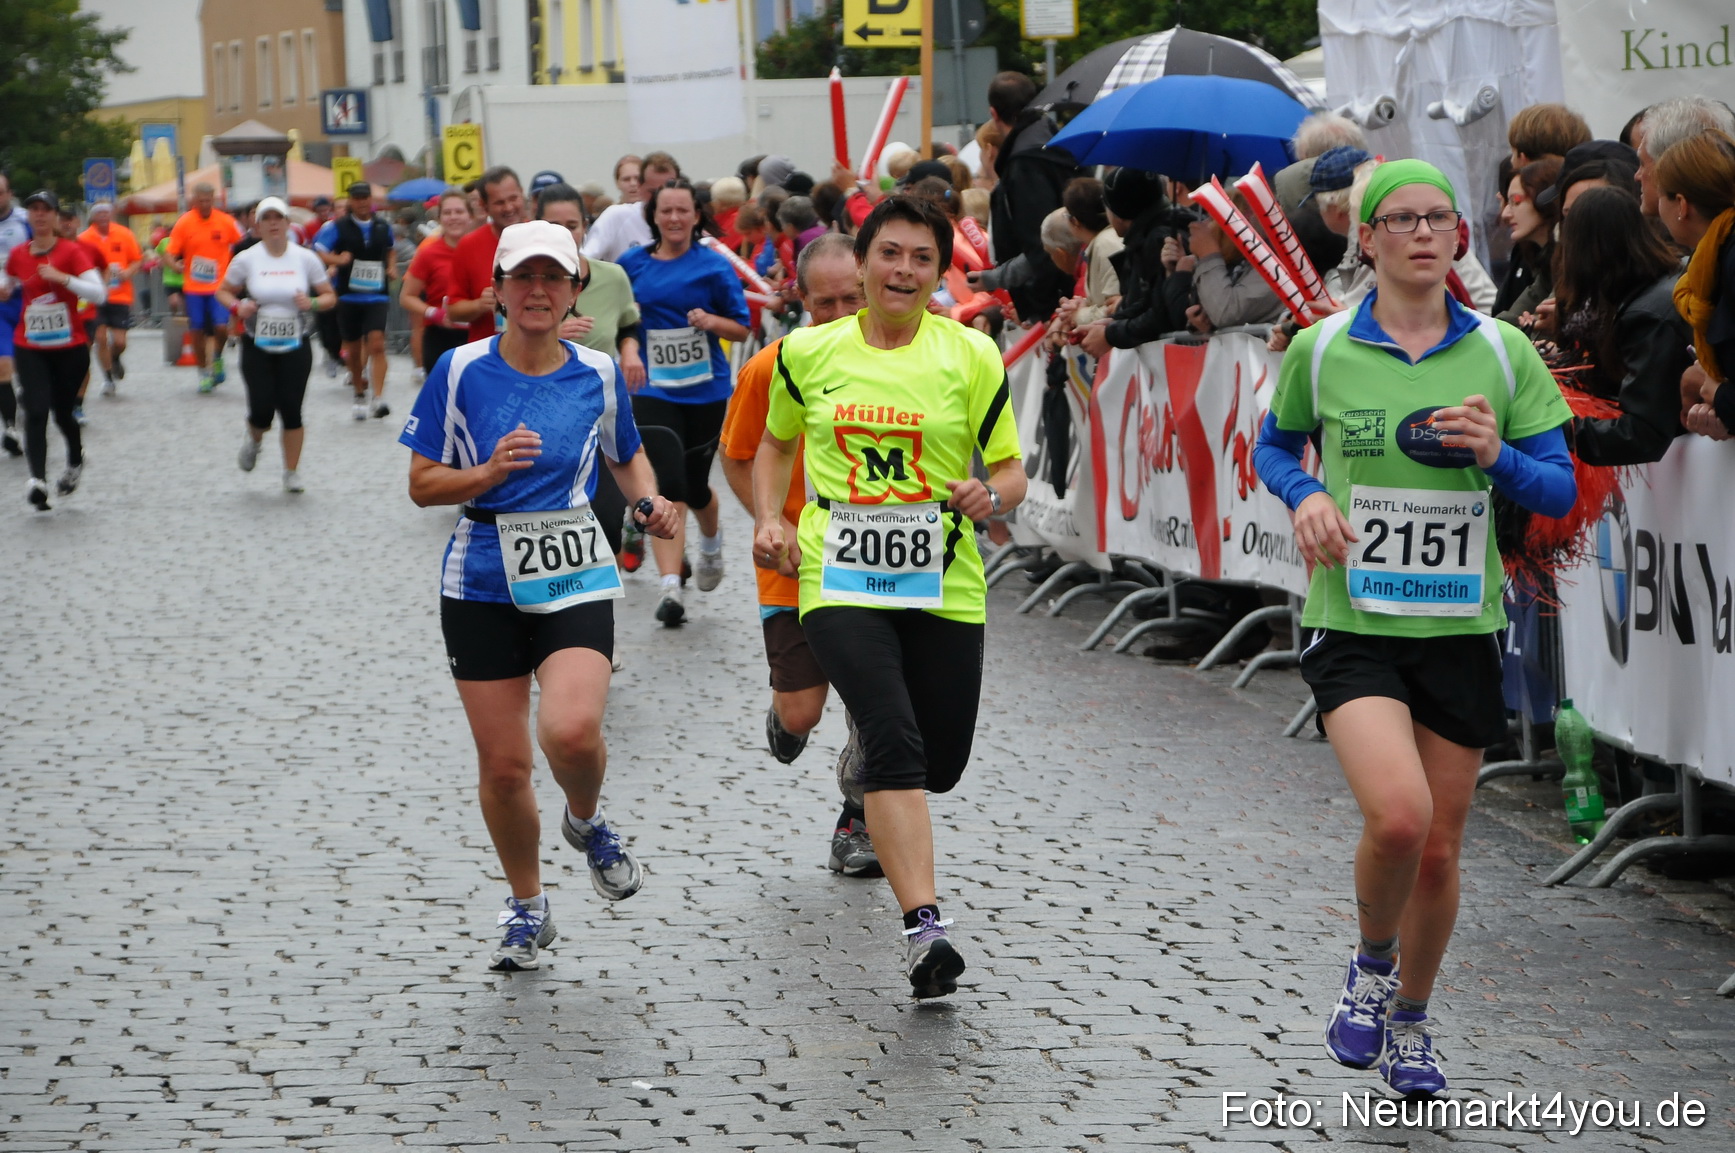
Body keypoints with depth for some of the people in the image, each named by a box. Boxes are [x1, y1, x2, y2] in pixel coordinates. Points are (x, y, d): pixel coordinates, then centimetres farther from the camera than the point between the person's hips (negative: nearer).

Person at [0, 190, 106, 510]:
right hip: (30, 348, 2)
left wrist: (62, 278, -25)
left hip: (70, 348, -2)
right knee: (36, 410, -16)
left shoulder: (71, 251, -7)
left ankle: (75, 460, 41)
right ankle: (37, 480, -24)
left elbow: (99, 293, -17)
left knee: (62, 412, 10)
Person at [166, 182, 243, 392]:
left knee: (221, 327, -15)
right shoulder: (184, 223, -3)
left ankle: (217, 358, 15)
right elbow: (171, 253, -3)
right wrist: (176, 265, -24)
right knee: (197, 331, 3)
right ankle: (203, 372, 20)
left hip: (220, 286, -1)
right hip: (193, 287, 1)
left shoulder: (226, 222, -2)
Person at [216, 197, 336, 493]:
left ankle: (292, 473, 12)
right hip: (257, 347, 0)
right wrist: (237, 306, -13)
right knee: (262, 410, -8)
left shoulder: (306, 258, -2)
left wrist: (313, 303, -18)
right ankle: (253, 439, 29)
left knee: (291, 410, -5)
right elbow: (222, 291, 8)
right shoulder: (246, 260, -2)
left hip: (296, 348, 0)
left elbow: (330, 296, 4)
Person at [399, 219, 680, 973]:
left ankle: (587, 822, 12)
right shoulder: (460, 372, -3)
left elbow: (627, 457, 19)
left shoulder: (598, 374, 1)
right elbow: (422, 484, 0)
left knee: (571, 731, -24)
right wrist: (489, 473, -18)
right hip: (483, 587, 0)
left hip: (576, 579, 0)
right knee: (502, 763, 3)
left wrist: (650, 501, -2)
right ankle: (526, 910, 25)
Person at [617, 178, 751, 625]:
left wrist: (710, 321, -19)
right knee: (665, 486, -14)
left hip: (706, 391, 0)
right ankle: (670, 587, -17)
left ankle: (712, 539, 47)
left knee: (695, 486, 11)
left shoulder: (713, 266, -3)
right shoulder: (633, 264, 3)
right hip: (654, 390, 0)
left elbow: (742, 328, -1)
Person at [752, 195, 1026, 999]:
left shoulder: (972, 356, 1)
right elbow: (777, 442, 22)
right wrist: (769, 518, 5)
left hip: (944, 587, 1)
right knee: (896, 742, -21)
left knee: (941, 766, 8)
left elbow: (1010, 469, 5)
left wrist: (990, 496, -18)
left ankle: (869, 795, 47)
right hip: (840, 583, -1)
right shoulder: (808, 352, 5)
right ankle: (924, 929, -26)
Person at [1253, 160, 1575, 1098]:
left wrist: (1496, 456, -16)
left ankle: (1410, 1021, 33)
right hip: (1353, 623, -2)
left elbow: (1560, 492, 4)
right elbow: (1274, 447, 16)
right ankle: (1371, 969, 6)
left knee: (1439, 849, 8)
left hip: (1460, 626, 2)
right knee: (1397, 814, -24)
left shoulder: (1503, 352, 1)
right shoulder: (1319, 349, -1)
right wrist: (1304, 496, -5)